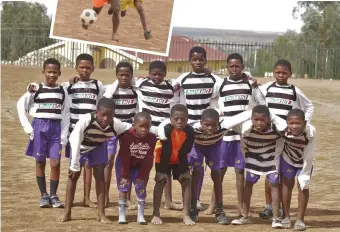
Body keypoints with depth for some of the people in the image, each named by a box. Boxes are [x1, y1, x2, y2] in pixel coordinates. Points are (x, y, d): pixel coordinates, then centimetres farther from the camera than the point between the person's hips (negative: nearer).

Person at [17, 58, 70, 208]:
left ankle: (53, 195, 5)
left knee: (55, 163, -5)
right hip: (39, 126, -1)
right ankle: (44, 196, 12)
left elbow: (65, 114, 6)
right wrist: (27, 127, -3)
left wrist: (64, 135, -1)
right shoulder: (36, 89, -1)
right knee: (40, 162, 4)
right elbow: (21, 105, 1)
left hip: (56, 127, 1)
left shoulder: (62, 91, 4)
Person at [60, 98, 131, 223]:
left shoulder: (116, 125, -34)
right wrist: (75, 166, -34)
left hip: (98, 146, 2)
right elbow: (76, 143, -38)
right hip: (79, 145, -2)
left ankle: (101, 214, 0)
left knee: (100, 175, -4)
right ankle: (67, 212, 2)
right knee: (74, 175, -5)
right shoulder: (85, 120, -44)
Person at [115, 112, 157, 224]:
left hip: (140, 166, 2)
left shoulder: (152, 138, -21)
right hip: (124, 165, -2)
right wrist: (125, 175, -21)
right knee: (124, 187, -7)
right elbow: (124, 158, -24)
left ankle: (141, 215, 2)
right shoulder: (127, 136, -29)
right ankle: (122, 215, 0)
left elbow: (149, 159, -15)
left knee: (141, 188, -5)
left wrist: (143, 175, -16)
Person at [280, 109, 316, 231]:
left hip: (304, 161, -1)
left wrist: (305, 174, -20)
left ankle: (300, 219, 8)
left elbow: (308, 156, -25)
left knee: (303, 186, -3)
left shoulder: (311, 131, -36)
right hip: (287, 158, 1)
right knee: (287, 184, 7)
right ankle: (286, 216, 21)